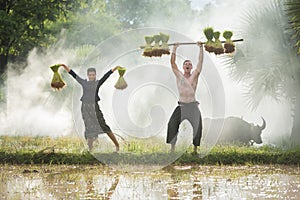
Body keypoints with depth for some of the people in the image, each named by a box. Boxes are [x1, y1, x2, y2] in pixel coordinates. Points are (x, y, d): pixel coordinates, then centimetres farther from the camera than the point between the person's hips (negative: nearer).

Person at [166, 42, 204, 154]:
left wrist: (201, 48, -6)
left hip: (193, 106, 0)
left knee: (197, 127, -4)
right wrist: (174, 49, -2)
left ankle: (195, 148, 9)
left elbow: (200, 62, -2)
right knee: (172, 124, -15)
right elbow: (172, 63, 1)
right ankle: (172, 148, -11)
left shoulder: (195, 76, 4)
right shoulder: (179, 75, 6)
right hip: (181, 106, 0)